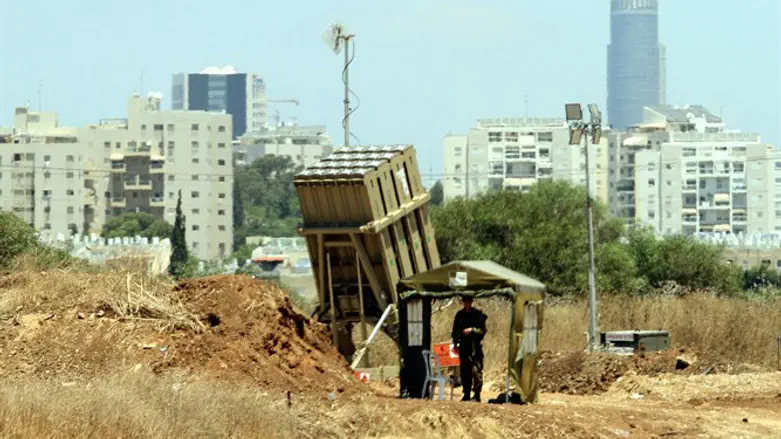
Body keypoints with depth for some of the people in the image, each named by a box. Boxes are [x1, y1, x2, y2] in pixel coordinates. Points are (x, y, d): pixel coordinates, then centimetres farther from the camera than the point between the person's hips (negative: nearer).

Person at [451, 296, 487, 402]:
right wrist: (456, 344, 13)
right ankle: (466, 394, 13)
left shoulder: (478, 314, 0)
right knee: (464, 371, 6)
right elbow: (455, 330, 19)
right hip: (463, 347, 5)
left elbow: (482, 330, -2)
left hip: (475, 346, -5)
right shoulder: (460, 315, 13)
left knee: (476, 370, -11)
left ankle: (476, 395, -8)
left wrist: (472, 330, -16)